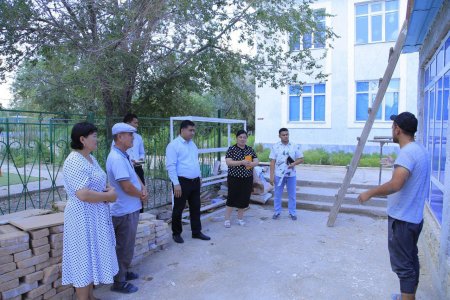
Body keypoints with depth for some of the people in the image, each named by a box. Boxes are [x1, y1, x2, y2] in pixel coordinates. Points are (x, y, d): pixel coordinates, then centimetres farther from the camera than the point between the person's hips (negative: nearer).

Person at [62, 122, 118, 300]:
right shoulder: (75, 162, -21)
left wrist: (108, 189, -1)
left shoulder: (90, 158, 9)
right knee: (84, 259, 3)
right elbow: (83, 194, -29)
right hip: (83, 217, -10)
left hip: (96, 216, 10)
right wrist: (108, 196, -17)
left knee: (92, 257, 19)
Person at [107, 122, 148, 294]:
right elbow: (127, 187, -27)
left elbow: (134, 174, 14)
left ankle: (123, 272, 40)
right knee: (124, 247, 4)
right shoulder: (117, 158, -25)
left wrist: (143, 187, -5)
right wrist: (142, 196, -10)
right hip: (125, 210, -10)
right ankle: (119, 282, 19)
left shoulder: (123, 155, 7)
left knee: (126, 245, 23)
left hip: (129, 208, 10)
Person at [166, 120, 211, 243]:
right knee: (178, 209, 7)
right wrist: (176, 184, -20)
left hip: (195, 181, 7)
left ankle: (196, 232, 27)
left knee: (195, 207, 14)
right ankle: (176, 233, 23)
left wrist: (199, 177, 18)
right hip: (182, 182, -7)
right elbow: (171, 166, -17)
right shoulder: (173, 145, -13)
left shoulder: (192, 144, 11)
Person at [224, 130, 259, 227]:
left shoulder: (250, 149, 8)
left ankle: (240, 218, 24)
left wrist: (251, 163, -18)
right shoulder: (231, 149, -5)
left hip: (247, 179, 4)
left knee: (244, 199, 9)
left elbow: (256, 162, 5)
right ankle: (227, 219, 12)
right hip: (234, 178, -4)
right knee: (232, 198, 0)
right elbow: (228, 162, -14)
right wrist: (242, 162, -24)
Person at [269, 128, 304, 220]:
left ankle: (292, 213, 23)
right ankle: (277, 212, 23)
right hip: (279, 175, 0)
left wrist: (294, 163, -19)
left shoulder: (295, 146, -1)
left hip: (291, 175, 1)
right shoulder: (275, 147, -3)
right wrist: (271, 176, -8)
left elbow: (301, 159, 2)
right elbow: (272, 162, -3)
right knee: (277, 194, 9)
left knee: (292, 195, 10)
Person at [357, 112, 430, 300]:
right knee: (411, 260, 21)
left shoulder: (407, 152, -22)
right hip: (414, 216, 10)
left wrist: (369, 193, -22)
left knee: (403, 264, 0)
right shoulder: (420, 150, 10)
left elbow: (395, 184, -34)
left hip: (402, 218, -10)